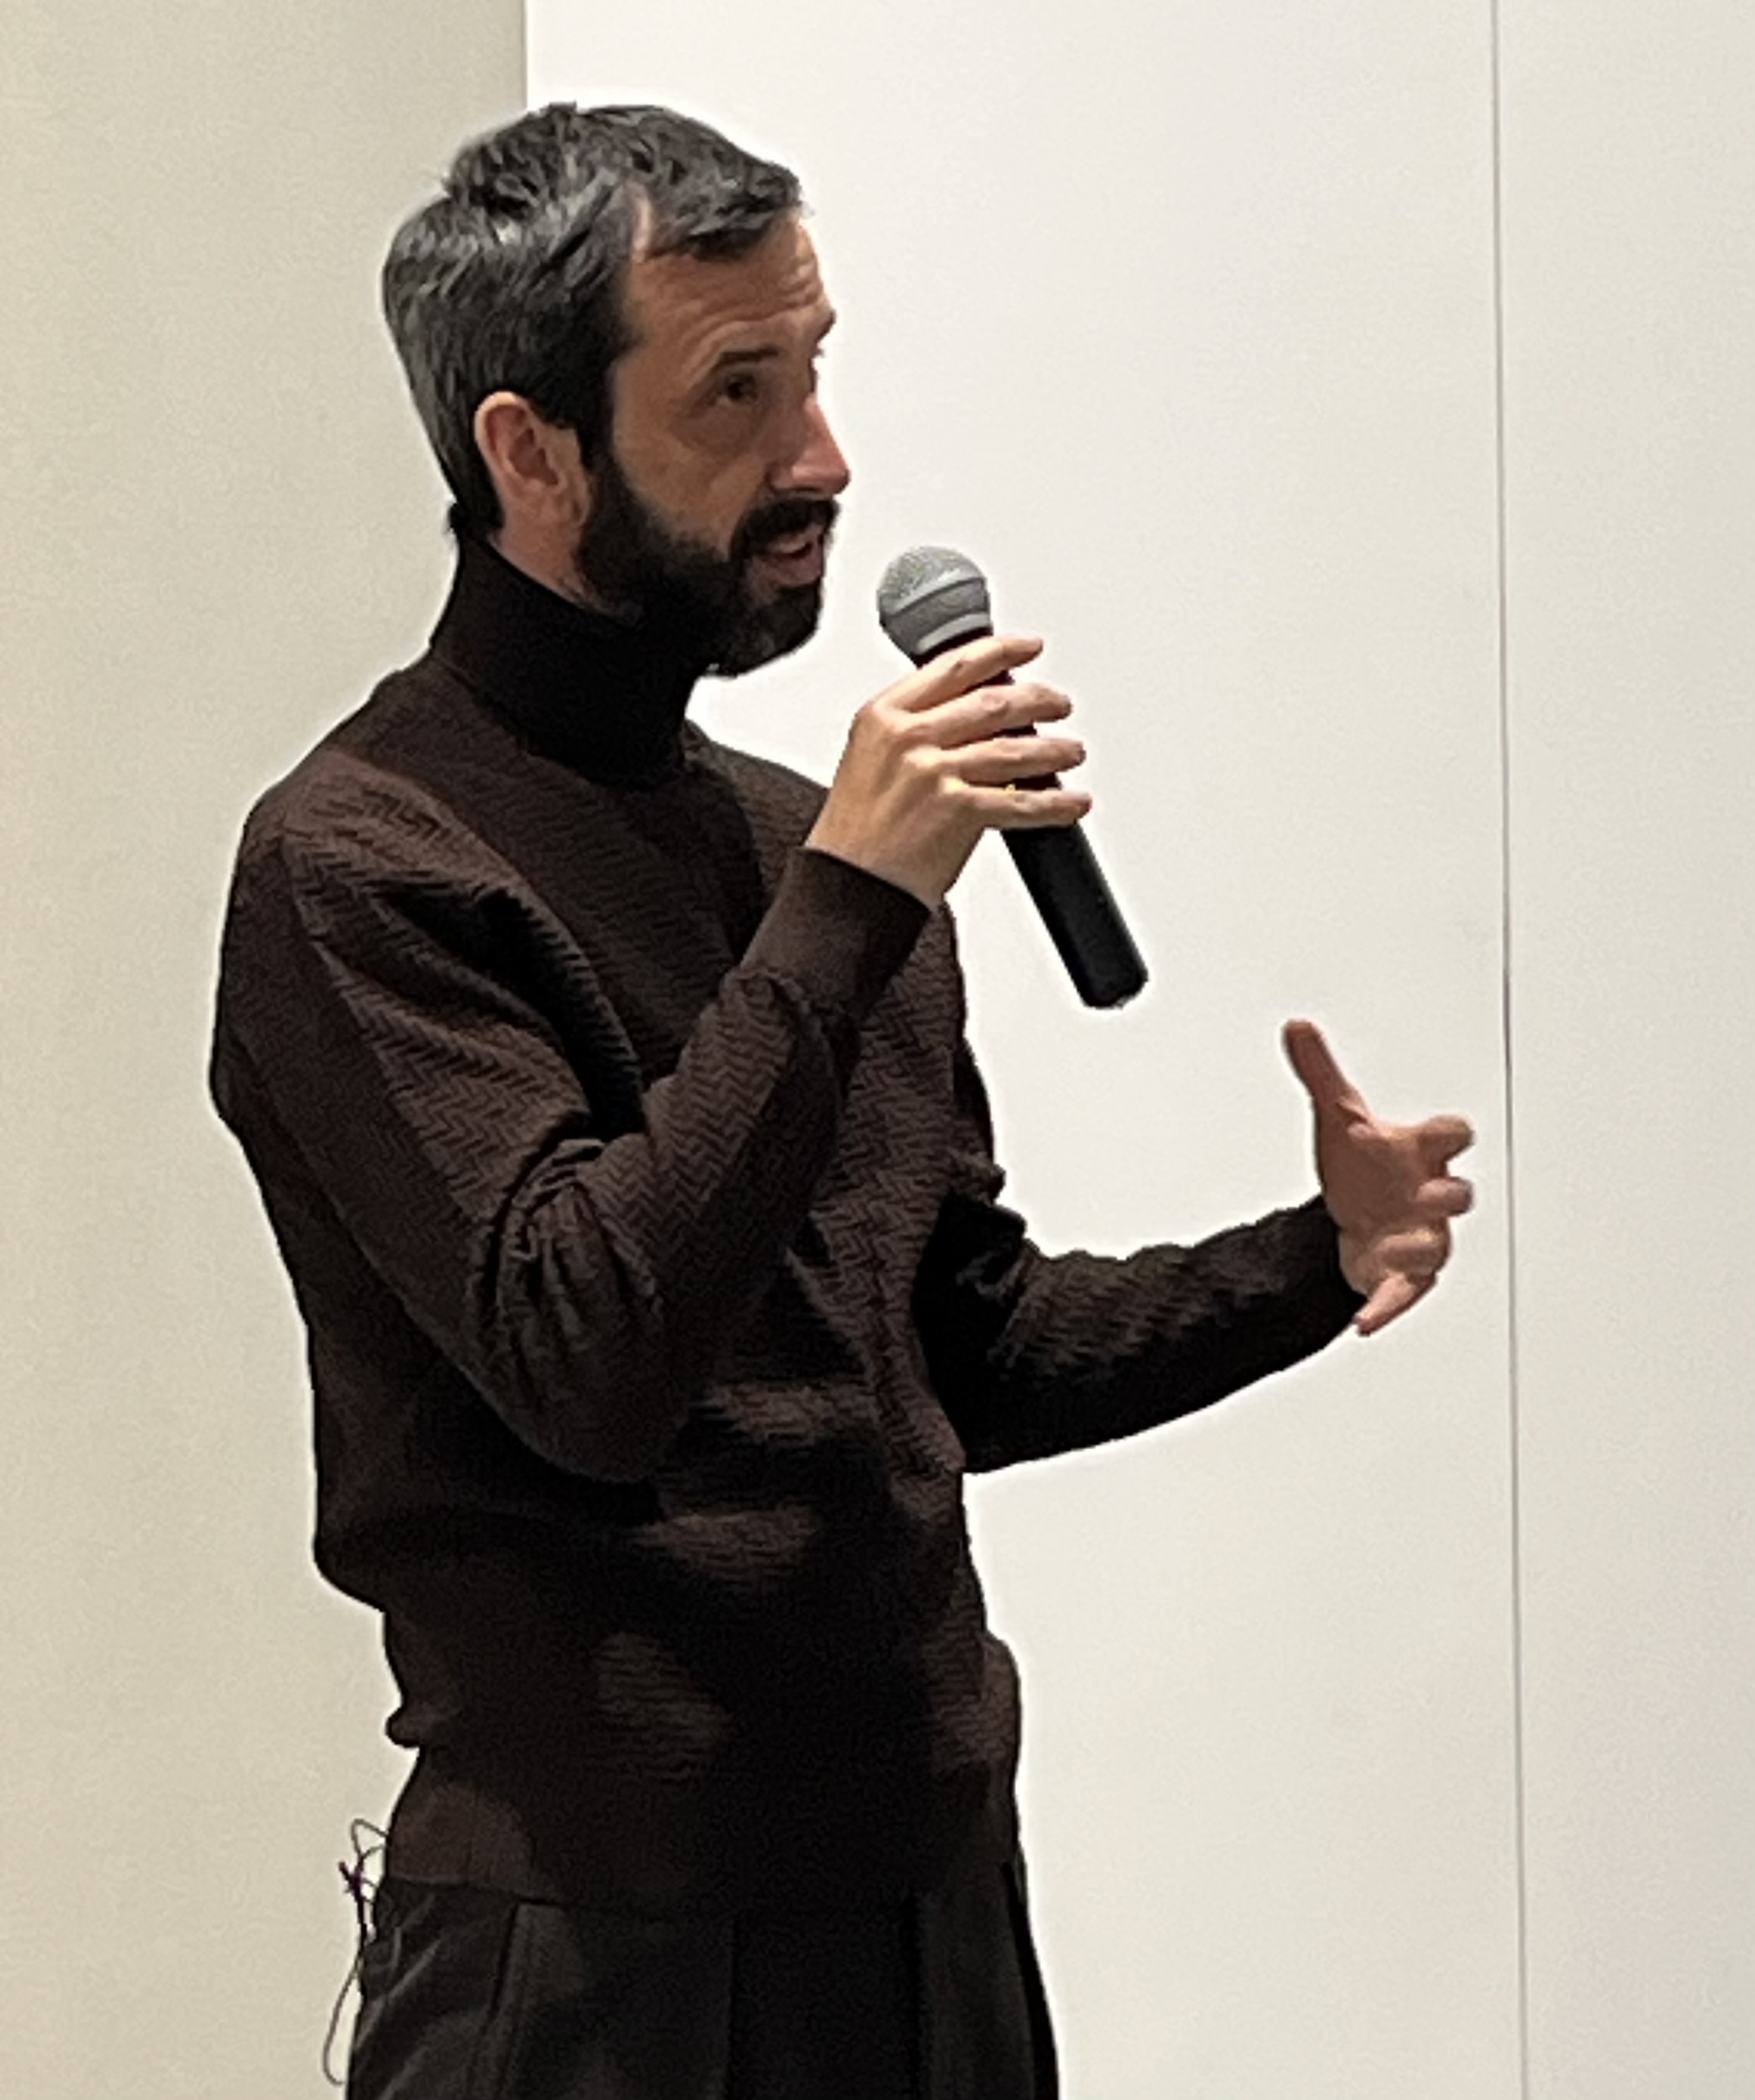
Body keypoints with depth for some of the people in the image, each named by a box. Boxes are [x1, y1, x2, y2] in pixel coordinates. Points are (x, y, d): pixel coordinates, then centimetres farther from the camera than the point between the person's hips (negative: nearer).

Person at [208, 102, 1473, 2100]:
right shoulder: (361, 867, -12)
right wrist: (845, 905, -24)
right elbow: (588, 1363, -23)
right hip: (602, 1930, -7)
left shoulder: (805, 839, 12)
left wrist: (1307, 1263, 3)